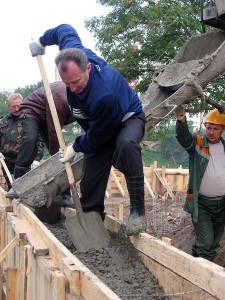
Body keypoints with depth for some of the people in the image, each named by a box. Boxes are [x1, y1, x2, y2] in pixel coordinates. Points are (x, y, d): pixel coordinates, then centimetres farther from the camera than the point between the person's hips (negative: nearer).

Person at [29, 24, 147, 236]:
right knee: (91, 180, 2)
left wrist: (76, 147, -9)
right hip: (98, 124, 7)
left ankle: (137, 211, -33)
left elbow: (97, 136, -26)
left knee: (126, 144, -41)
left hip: (128, 118, -7)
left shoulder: (105, 95, -44)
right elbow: (65, 30, -1)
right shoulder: (71, 54, -25)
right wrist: (42, 41, 15)